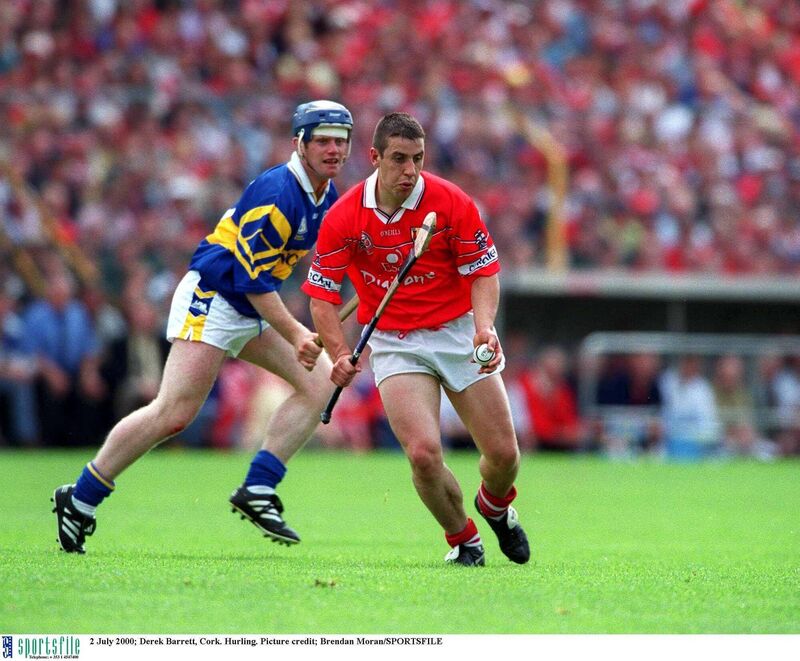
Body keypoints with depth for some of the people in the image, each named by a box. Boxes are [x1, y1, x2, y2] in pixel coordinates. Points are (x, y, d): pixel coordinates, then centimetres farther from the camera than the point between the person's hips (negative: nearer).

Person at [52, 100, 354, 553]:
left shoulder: (328, 197, 7)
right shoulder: (277, 191, -22)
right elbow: (252, 278, -23)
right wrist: (294, 335, -23)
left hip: (255, 308, 9)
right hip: (212, 298, -9)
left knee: (320, 382, -3)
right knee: (174, 414, -16)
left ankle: (257, 491, -3)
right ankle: (79, 500, -5)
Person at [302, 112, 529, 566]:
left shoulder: (452, 204, -13)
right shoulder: (345, 218, -12)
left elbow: (484, 272, -6)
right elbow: (322, 293, -5)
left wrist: (484, 325, -26)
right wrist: (341, 353, -20)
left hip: (459, 333, 1)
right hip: (393, 341, -1)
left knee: (504, 454, -1)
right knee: (424, 452, -21)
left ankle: (496, 507, 37)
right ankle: (462, 538, 9)